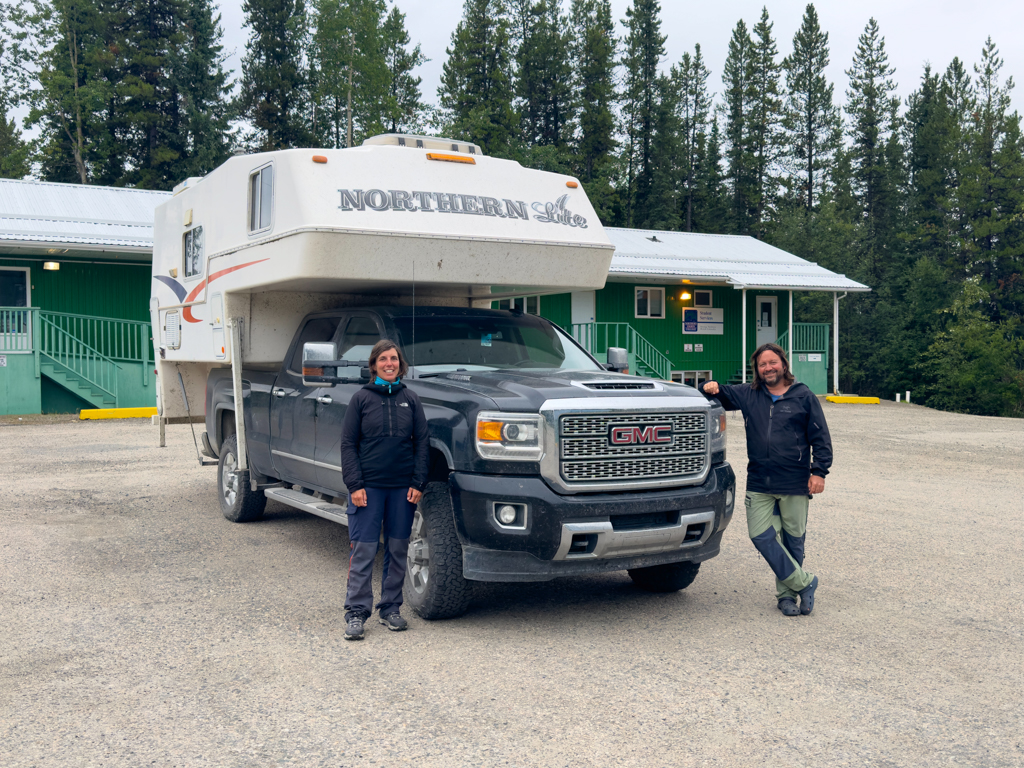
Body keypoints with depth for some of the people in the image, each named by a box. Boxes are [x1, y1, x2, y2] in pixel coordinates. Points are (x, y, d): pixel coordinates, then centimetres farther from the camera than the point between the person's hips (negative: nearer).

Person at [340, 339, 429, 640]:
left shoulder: (410, 399, 7)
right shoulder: (362, 398, 2)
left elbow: (422, 443, 7)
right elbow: (348, 444, 1)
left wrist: (418, 483, -1)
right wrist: (355, 485, -8)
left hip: (403, 487, 2)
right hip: (369, 486, -2)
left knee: (398, 550, 8)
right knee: (363, 550, -3)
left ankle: (391, 609, 19)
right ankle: (356, 612, 5)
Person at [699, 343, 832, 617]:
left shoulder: (804, 397, 3)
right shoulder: (747, 395, 10)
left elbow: (821, 438, 3)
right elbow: (721, 394, 16)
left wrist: (819, 471, -6)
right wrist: (711, 388, -9)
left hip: (795, 484, -2)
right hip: (759, 484, 3)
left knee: (792, 540, 5)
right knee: (761, 536, -5)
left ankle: (787, 593, 21)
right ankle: (803, 582, 8)